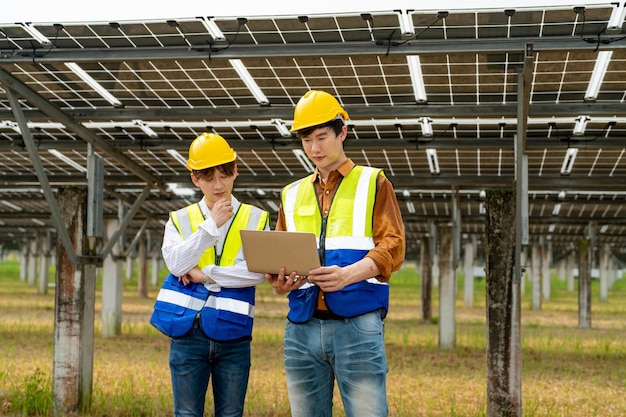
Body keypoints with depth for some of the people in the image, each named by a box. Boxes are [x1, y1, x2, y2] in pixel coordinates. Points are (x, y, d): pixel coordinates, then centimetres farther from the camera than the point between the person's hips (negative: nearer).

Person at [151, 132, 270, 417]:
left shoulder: (256, 219, 5)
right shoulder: (180, 220, 7)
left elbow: (259, 272, -9)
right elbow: (176, 264, -9)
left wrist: (205, 274, -9)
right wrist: (210, 225, -12)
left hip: (233, 335, 0)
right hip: (188, 332, 0)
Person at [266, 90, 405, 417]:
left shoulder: (373, 183, 8)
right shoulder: (292, 194, 20)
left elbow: (392, 246, -3)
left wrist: (348, 274, -21)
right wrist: (279, 280, -7)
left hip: (357, 324, -4)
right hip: (301, 328, 4)